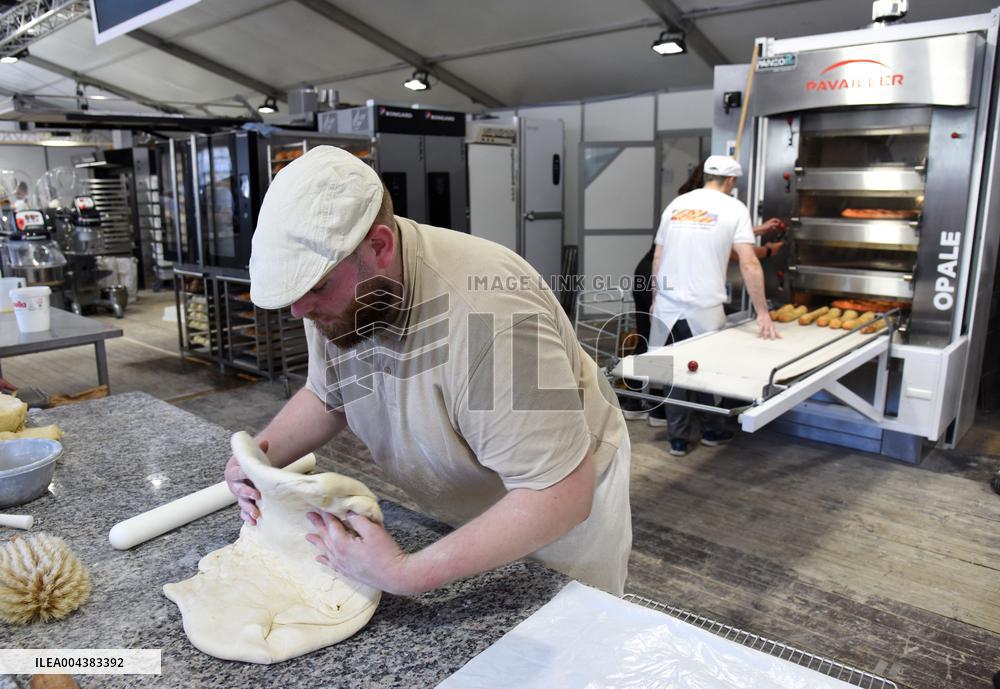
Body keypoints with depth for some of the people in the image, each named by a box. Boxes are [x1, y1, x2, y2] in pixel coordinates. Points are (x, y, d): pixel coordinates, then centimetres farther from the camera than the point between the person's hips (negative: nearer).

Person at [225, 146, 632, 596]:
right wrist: (266, 452, -14)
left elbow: (560, 494, -36)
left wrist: (406, 574, -38)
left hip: (565, 511, -5)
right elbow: (326, 396, 5)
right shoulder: (336, 289, -14)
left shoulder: (486, 311, -40)